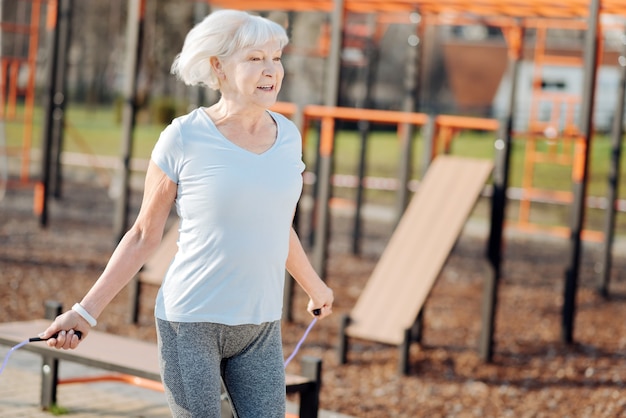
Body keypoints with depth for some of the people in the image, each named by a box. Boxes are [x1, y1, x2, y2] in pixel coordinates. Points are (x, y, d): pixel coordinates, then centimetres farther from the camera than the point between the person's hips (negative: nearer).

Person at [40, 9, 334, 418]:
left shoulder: (288, 135, 4)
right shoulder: (184, 138, -9)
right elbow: (144, 237, -1)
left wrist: (315, 287, 33)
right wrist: (86, 311, -5)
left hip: (261, 328, 4)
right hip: (190, 322, -4)